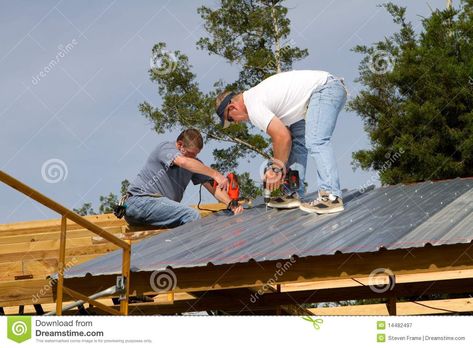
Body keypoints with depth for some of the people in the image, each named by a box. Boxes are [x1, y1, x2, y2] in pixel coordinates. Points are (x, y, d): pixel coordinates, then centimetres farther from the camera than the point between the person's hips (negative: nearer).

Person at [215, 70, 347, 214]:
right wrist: (279, 167, 11)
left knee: (315, 142, -21)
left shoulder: (254, 108, -16)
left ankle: (331, 197, -27)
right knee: (297, 140, 15)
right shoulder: (256, 96, 16)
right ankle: (293, 194, 15)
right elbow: (285, 134, 17)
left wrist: (277, 168, -7)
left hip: (325, 88, -11)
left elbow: (282, 137, -20)